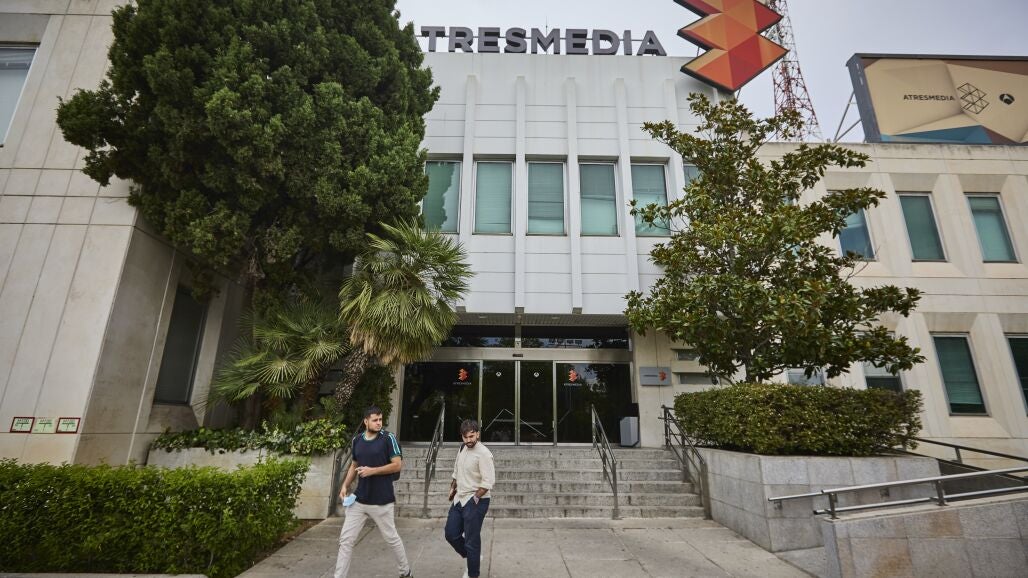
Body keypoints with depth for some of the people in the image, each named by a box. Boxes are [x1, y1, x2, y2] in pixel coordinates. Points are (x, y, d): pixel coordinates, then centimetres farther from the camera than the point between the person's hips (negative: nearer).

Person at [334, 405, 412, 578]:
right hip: (359, 500, 4)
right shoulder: (357, 440, 3)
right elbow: (354, 465, 15)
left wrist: (372, 471, -18)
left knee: (391, 538, 12)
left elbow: (397, 465, -14)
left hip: (382, 501, -4)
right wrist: (345, 486, 3)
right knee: (345, 540, 4)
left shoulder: (388, 438, -13)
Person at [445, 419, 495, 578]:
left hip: (475, 502, -8)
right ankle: (473, 558, 37)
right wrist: (453, 488, 14)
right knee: (451, 534, 14)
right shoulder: (463, 448, 4)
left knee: (471, 541, 4)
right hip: (459, 499, 8)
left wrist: (474, 499, -18)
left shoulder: (483, 453, -21)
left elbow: (488, 482, -23)